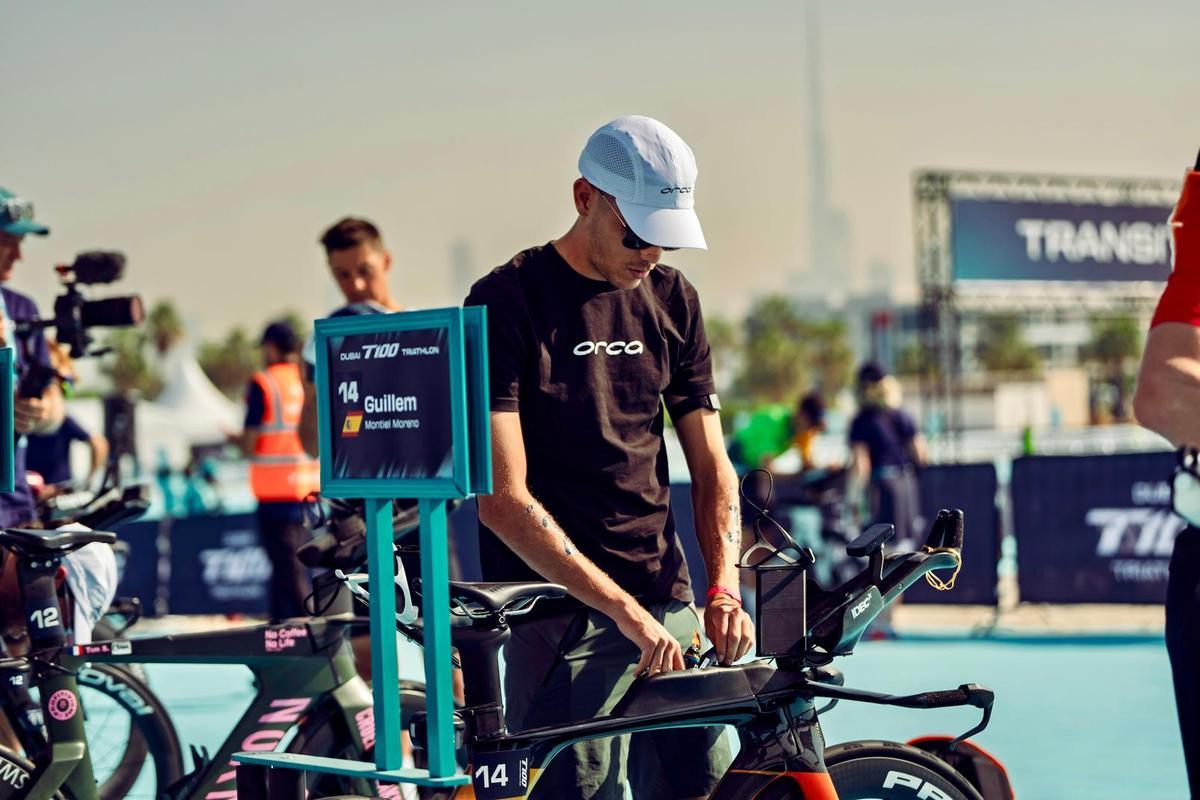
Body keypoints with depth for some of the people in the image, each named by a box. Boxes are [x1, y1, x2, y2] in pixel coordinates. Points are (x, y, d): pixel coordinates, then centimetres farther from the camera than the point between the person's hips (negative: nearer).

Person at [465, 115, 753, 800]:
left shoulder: (673, 300, 11)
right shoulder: (506, 301, -7)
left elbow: (711, 466, 13)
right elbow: (503, 498, -14)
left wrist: (724, 590, -4)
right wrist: (624, 610, -19)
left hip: (669, 607, 5)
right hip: (561, 620, -5)